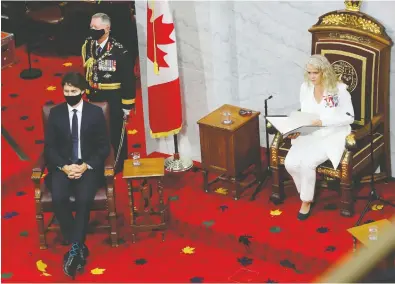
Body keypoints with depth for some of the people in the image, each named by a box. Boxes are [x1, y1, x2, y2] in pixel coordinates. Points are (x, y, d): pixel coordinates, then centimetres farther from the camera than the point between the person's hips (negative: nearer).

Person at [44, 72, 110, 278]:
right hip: (62, 166, 1)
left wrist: (86, 166, -15)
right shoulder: (55, 113, 5)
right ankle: (78, 246, -16)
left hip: (89, 166, -1)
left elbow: (104, 147, 1)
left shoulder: (95, 112, 2)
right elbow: (49, 147, 4)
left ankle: (75, 249, -21)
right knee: (58, 198, -29)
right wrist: (64, 167, -14)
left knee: (84, 198, -31)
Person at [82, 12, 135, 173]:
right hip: (95, 97, 6)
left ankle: (119, 164, 25)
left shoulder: (119, 51, -19)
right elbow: (87, 73, 9)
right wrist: (88, 94, 12)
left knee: (115, 133, 9)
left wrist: (127, 106, -14)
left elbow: (128, 80, -15)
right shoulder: (88, 46, -1)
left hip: (113, 99, -6)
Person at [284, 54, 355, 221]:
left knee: (307, 162, -29)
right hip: (310, 135, 5)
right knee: (290, 163, -21)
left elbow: (349, 117, -10)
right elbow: (304, 114, 11)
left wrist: (323, 121, -21)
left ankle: (306, 201, -5)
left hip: (332, 136, -5)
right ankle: (306, 193, 6)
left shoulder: (339, 89, -13)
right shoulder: (305, 87, 2)